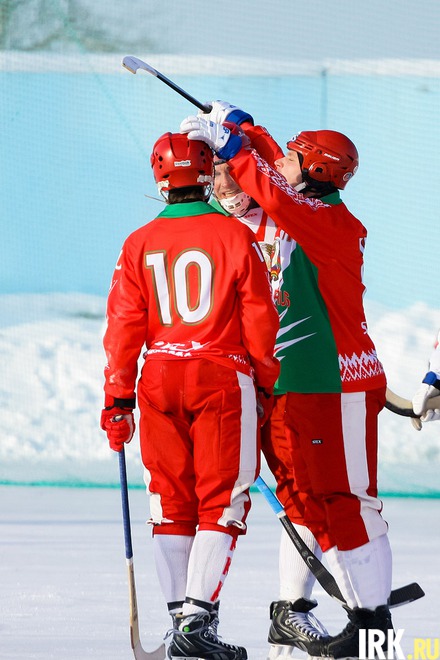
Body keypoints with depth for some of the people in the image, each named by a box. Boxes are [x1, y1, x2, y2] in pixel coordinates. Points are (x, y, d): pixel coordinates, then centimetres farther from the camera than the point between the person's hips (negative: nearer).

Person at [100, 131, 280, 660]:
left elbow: (123, 325, 2)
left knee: (172, 502, 12)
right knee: (222, 501, -1)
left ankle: (180, 617, 13)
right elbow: (259, 319, -2)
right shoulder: (235, 236, -4)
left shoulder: (139, 244, 3)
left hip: (159, 378, 3)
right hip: (223, 378, -3)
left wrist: (118, 400, 8)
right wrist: (266, 384, 10)